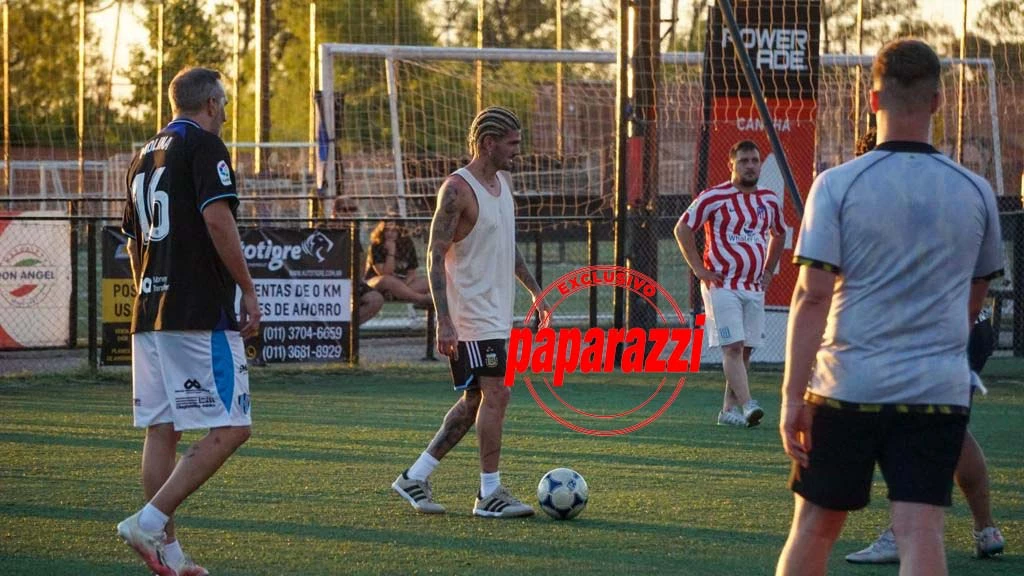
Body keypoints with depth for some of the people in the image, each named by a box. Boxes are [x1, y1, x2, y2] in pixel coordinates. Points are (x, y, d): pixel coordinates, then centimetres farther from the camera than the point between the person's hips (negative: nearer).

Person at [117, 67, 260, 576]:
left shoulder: (145, 155, 19)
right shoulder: (204, 145, -6)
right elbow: (217, 218, -18)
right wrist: (248, 290, -12)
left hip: (149, 314, 9)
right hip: (201, 314, -9)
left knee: (162, 430, 8)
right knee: (229, 429, -7)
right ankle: (150, 521, -15)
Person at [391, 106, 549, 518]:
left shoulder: (503, 182, 13)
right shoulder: (457, 189, -15)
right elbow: (435, 255, -17)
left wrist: (534, 290, 23)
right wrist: (443, 321, -23)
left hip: (496, 314, 9)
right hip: (471, 317, -9)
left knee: (475, 401, 11)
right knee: (496, 394, -12)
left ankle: (415, 478, 18)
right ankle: (489, 494, -6)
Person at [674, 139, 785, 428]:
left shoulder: (770, 201, 10)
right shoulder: (715, 197, -8)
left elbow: (779, 234, 28)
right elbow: (682, 228, -4)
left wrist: (768, 271, 18)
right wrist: (699, 269, -7)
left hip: (754, 288, 6)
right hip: (722, 286, -6)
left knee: (745, 350, 6)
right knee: (733, 347, -14)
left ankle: (729, 409, 12)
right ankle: (747, 405, -22)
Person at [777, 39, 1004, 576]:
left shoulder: (838, 185, -6)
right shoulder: (975, 192, 4)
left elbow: (812, 295, -12)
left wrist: (792, 395, -10)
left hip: (847, 386, -1)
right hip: (939, 391, 1)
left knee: (813, 528, 11)